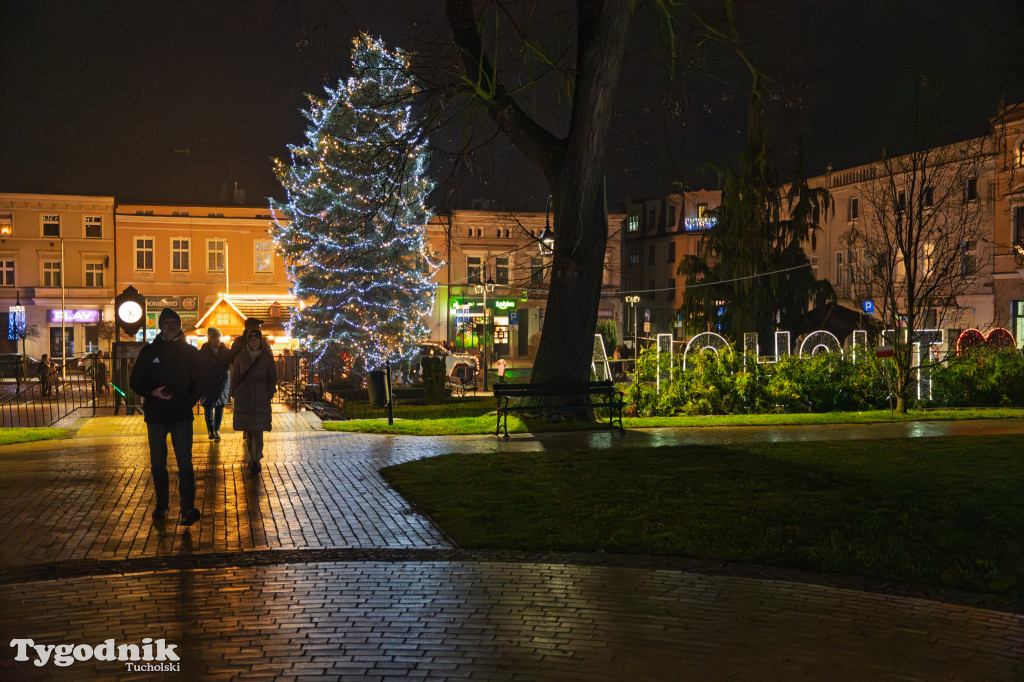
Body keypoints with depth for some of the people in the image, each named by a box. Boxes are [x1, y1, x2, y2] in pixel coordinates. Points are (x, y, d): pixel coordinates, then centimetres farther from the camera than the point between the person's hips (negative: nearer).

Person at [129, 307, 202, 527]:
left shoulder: (191, 352, 6)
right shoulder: (149, 352, 6)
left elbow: (199, 383, 9)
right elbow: (135, 382, 7)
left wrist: (188, 402, -9)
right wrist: (152, 392, -12)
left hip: (182, 416, -2)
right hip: (156, 415, 2)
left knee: (185, 462, -11)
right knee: (158, 463, 10)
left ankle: (188, 508, -16)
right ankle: (162, 504, 24)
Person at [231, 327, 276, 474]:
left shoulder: (267, 357, 4)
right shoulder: (241, 357, 8)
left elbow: (272, 378, 7)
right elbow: (235, 376, 12)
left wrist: (270, 394, -1)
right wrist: (234, 394, 6)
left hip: (261, 397, -2)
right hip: (244, 397, 2)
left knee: (257, 429, -10)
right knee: (248, 429, 5)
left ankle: (256, 460, -7)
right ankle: (252, 458, 17)